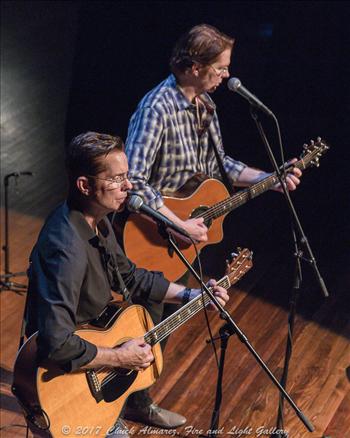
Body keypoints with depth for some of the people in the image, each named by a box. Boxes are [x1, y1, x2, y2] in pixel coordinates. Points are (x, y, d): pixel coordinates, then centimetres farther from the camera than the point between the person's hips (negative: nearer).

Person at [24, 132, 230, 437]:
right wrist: (120, 358, -26)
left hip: (94, 337, 9)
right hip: (67, 374, -9)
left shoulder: (97, 221, -2)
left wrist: (191, 295, 6)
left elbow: (130, 277, 13)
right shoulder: (67, 248, -33)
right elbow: (56, 345, -39)